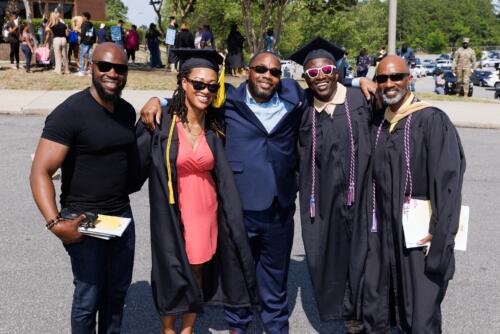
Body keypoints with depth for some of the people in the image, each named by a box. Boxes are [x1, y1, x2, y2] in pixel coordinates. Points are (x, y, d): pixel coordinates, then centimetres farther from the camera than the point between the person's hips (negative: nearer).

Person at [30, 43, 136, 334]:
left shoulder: (127, 110, 6)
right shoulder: (70, 113, -15)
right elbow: (40, 172, -20)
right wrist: (54, 222, -28)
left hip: (122, 216, 6)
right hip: (84, 220, -6)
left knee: (118, 291, 15)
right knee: (89, 297, 4)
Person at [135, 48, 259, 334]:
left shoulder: (214, 127, 0)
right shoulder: (161, 122, -12)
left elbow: (224, 178, 8)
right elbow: (135, 162, -6)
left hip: (206, 211, 4)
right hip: (173, 212, -3)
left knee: (197, 271, 14)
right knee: (172, 273, 10)